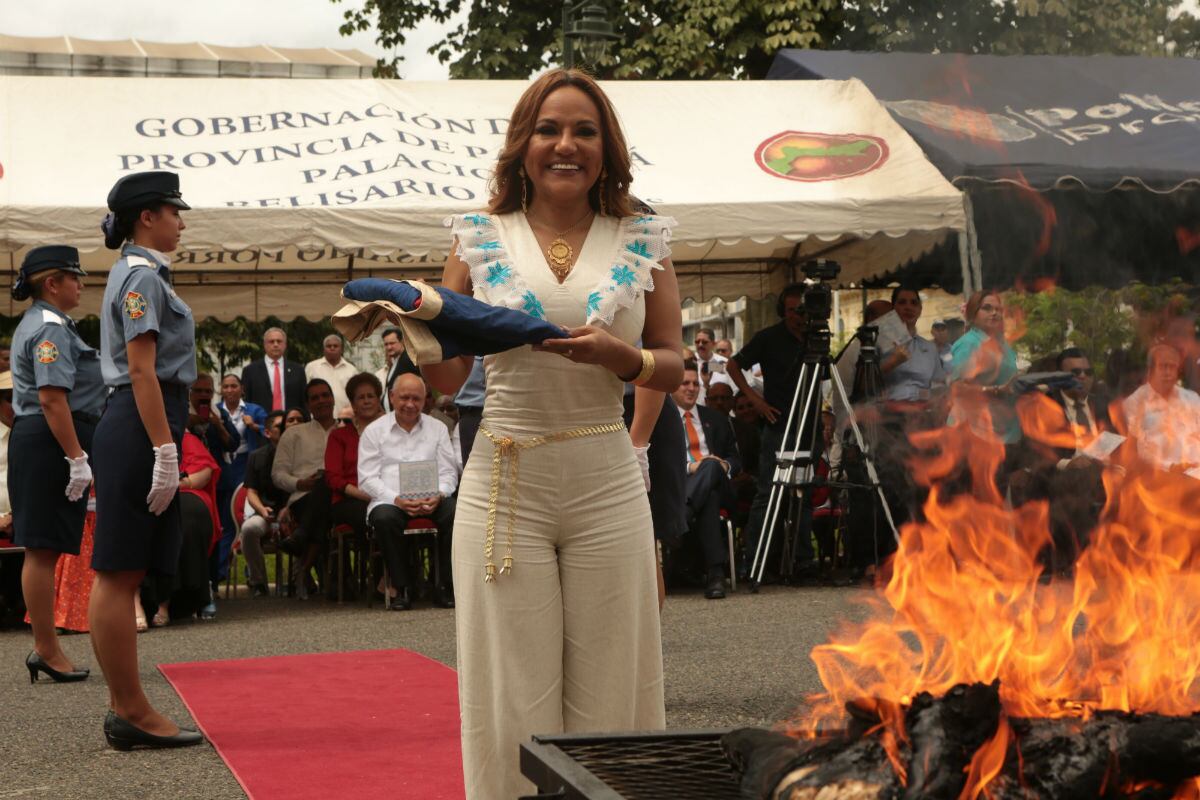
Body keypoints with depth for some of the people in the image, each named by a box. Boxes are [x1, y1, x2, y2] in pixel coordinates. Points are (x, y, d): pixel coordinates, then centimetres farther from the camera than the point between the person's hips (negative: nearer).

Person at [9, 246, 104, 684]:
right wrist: (77, 458, -21)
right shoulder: (51, 328, -13)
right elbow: (52, 399, -21)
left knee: (42, 549, 12)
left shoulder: (35, 323, 21)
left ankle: (45, 647, 17)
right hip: (50, 444, -11)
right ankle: (47, 650, -2)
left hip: (33, 440, 11)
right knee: (43, 549, -6)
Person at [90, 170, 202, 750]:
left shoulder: (142, 274, 21)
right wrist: (164, 450, -21)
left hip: (135, 428, 10)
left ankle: (128, 711, 13)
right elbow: (142, 369, -17)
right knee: (117, 573, -6)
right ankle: (132, 713, -3)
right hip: (139, 425, -10)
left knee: (123, 574, 9)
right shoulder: (141, 277, -9)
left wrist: (166, 444, 20)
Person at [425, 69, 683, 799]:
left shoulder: (642, 242, 6)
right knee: (514, 694, 3)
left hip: (606, 484, 1)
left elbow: (673, 368, 7)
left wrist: (617, 355, -13)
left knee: (606, 688, 6)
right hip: (503, 484, 0)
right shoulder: (482, 239, 5)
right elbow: (448, 375, 5)